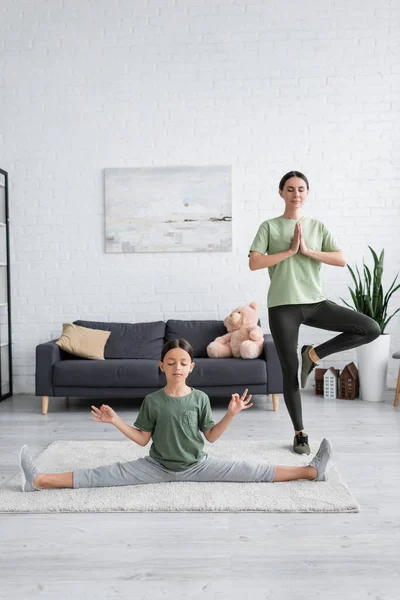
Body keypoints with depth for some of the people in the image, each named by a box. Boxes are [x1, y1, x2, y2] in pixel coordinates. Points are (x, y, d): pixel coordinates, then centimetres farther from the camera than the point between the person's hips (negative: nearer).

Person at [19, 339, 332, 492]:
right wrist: (115, 420, -12)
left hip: (197, 465, 0)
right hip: (158, 465, 0)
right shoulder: (152, 401, -6)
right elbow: (142, 438, 0)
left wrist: (231, 414, -14)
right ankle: (41, 480, -17)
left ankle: (310, 471, -6)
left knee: (253, 471, -10)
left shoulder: (200, 398, -6)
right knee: (103, 475, -13)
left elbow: (210, 436, 0)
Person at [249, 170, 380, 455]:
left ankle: (314, 354, 4)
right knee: (290, 370, 1)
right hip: (283, 305, -3)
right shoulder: (269, 227, 3)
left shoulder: (318, 227, 11)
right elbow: (254, 263, -8)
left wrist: (307, 250, -10)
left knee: (371, 329, -10)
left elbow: (341, 260, 0)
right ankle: (300, 433, 18)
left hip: (315, 302, 3)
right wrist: (290, 251, -12)